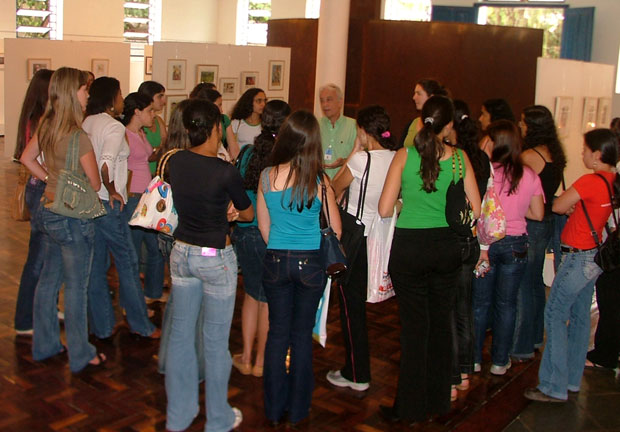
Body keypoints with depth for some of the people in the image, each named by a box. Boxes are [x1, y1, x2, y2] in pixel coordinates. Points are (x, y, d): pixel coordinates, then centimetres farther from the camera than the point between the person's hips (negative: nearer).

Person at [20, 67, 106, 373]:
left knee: (48, 279, 19)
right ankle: (81, 356, 17)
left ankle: (44, 345, 33)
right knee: (76, 287, 4)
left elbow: (26, 158, 15)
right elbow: (94, 184, -15)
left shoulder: (46, 127, 0)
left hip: (47, 208, 8)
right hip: (72, 217, -8)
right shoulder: (78, 137, -24)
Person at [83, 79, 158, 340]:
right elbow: (106, 163, -28)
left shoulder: (86, 124, 9)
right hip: (108, 204, -8)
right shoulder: (114, 126, -13)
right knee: (127, 263, 4)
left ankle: (102, 326, 22)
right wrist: (112, 190, -15)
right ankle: (140, 325, 15)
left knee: (96, 265, 12)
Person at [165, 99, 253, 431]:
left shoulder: (175, 162, -3)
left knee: (180, 334, 15)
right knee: (215, 340, 7)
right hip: (216, 258, -5)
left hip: (182, 252, 6)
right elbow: (248, 214, -4)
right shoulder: (225, 172, -18)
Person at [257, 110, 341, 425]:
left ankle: (274, 408, 25)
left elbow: (263, 225, 4)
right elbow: (336, 231, -2)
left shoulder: (267, 177, -7)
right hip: (311, 263, -1)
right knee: (302, 334, 11)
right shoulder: (319, 181, -12)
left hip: (276, 261, 1)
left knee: (277, 332, 14)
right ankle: (297, 410, 24)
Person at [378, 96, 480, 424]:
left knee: (415, 326, 6)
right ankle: (439, 400, 26)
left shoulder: (404, 155, -8)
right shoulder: (459, 157, -3)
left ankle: (410, 408, 15)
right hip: (447, 246, 2)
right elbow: (475, 210, 0)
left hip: (410, 246, -2)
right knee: (441, 322, 14)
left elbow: (384, 209, -10)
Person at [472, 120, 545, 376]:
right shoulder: (530, 175, -3)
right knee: (506, 304, 13)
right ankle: (500, 361, 22)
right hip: (516, 245, 2)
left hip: (488, 242, -2)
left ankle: (474, 359, 20)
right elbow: (538, 214, 5)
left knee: (480, 303, 11)